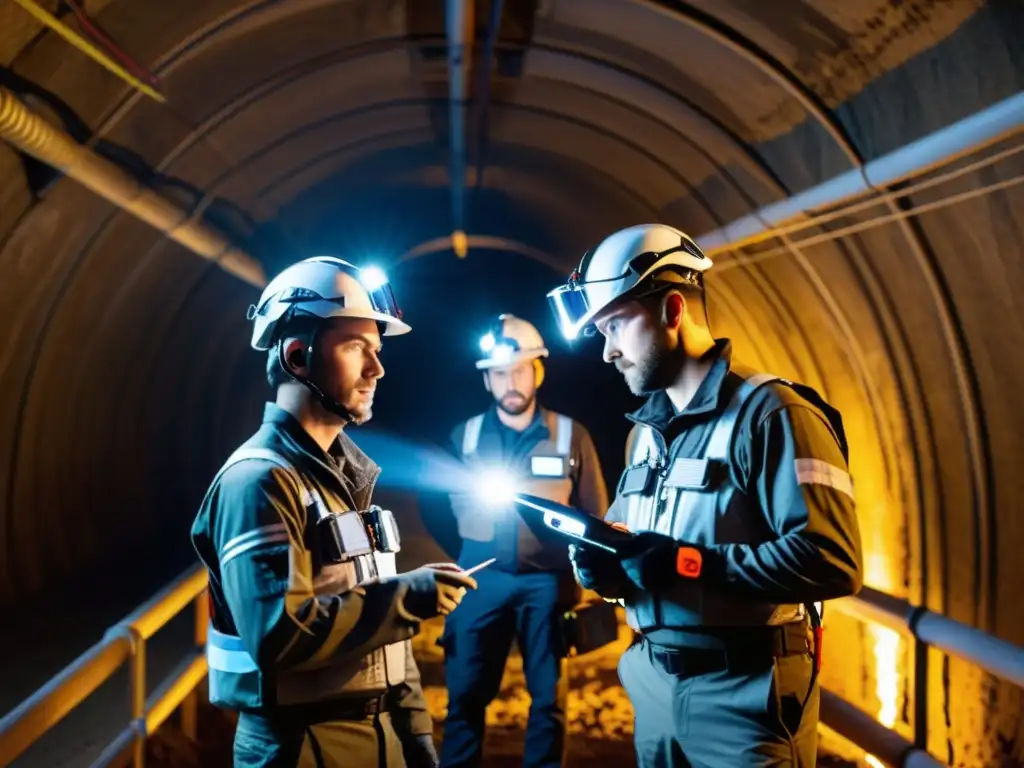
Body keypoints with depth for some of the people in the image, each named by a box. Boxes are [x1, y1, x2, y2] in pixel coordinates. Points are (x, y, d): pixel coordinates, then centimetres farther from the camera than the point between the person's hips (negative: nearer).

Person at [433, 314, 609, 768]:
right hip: (481, 580, 1)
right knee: (465, 693, 1)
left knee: (548, 697, 7)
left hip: (546, 581, 0)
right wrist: (466, 558, 3)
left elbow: (595, 515, 6)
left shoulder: (570, 435, 4)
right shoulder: (465, 436, 6)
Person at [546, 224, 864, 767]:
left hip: (745, 694, -7)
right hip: (654, 684, 8)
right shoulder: (646, 430, 13)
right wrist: (604, 563, -7)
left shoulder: (771, 414, -14)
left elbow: (831, 560, -23)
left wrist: (682, 562, -24)